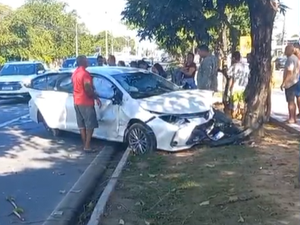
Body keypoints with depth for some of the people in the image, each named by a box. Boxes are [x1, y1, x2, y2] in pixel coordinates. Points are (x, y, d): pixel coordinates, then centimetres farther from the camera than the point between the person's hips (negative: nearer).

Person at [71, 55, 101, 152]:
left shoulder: (75, 73, 11)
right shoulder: (85, 73, -18)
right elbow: (88, 89, -21)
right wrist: (96, 97, -8)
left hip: (77, 102, 9)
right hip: (86, 102, -9)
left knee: (82, 124, 12)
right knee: (90, 125, -2)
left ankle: (85, 144, 18)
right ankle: (87, 146, -2)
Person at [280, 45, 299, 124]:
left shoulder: (290, 59, -17)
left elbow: (289, 72, -25)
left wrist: (283, 83, -24)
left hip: (290, 83, -10)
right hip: (294, 82, 10)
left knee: (290, 101, -6)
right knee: (292, 101, 13)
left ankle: (291, 118, -3)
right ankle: (293, 118, 18)